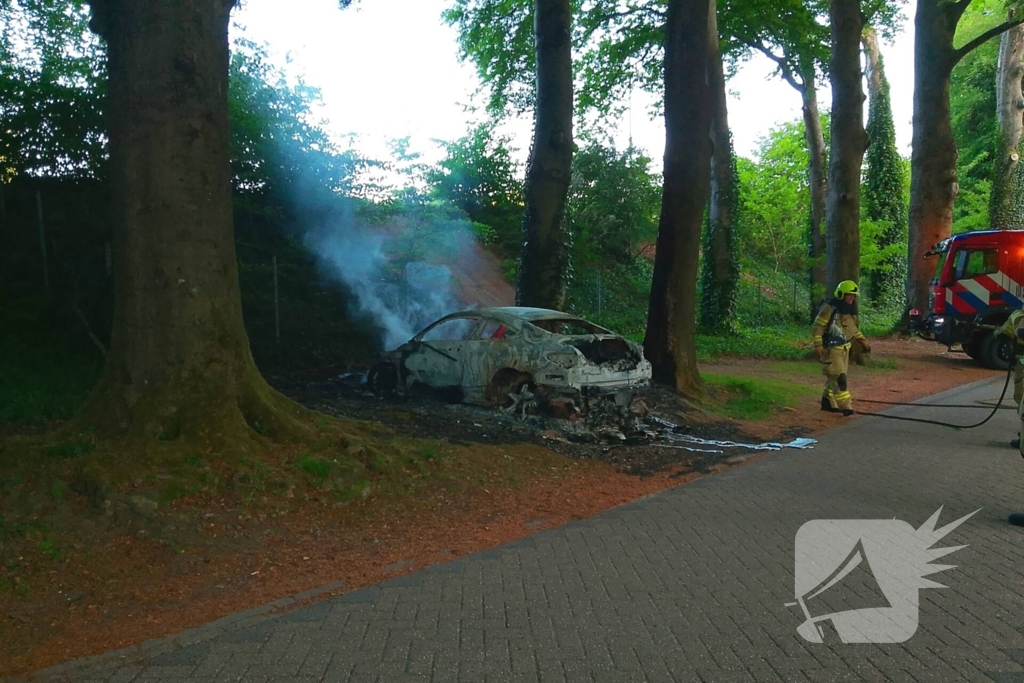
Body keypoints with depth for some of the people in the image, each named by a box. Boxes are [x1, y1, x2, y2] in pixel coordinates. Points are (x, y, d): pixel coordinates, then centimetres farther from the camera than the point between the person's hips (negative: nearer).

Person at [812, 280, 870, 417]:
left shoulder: (850, 310, 10)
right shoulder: (829, 308, -17)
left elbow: (853, 328, 24)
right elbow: (818, 327, -18)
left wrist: (863, 341, 20)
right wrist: (818, 345, -25)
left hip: (844, 348, 9)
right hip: (831, 349, -9)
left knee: (834, 377, 13)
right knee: (839, 378, -11)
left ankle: (827, 402, 23)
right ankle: (845, 406, -9)